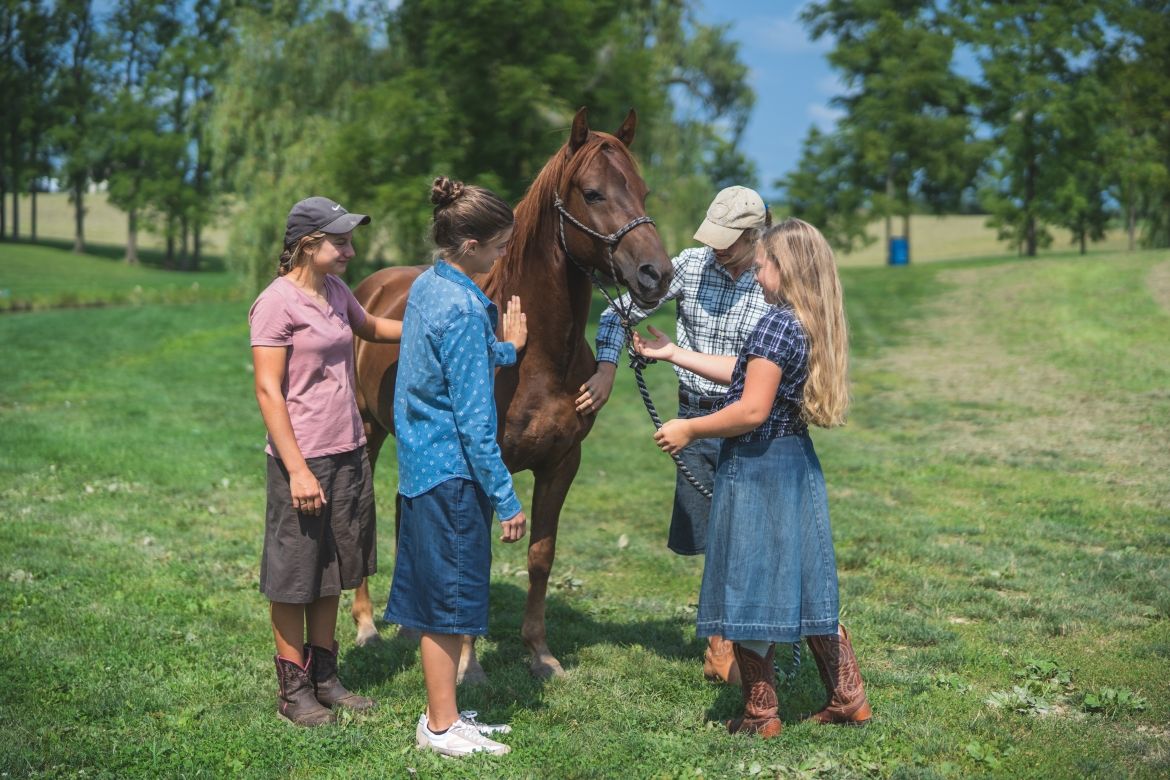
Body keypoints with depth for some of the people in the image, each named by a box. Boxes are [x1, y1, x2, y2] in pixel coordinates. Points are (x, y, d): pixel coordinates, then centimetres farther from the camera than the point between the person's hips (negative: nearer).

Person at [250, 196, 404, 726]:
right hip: (304, 460, -8)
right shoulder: (277, 303, -15)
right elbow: (268, 391, -17)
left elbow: (370, 327, 30)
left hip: (349, 453, 8)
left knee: (332, 570, 16)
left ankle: (324, 677, 29)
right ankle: (293, 690, 17)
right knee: (294, 575, 5)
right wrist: (297, 470, -20)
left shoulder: (336, 292, 8)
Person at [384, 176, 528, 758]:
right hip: (453, 473, -9)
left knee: (436, 597, 16)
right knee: (449, 600, 2)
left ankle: (443, 713, 28)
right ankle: (440, 727, 14)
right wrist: (506, 499, -15)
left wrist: (505, 349, 26)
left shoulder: (426, 285, 6)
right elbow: (473, 419, -20)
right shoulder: (463, 308, -21)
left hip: (422, 467, 9)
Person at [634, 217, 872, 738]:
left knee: (747, 588, 3)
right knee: (805, 586, 17)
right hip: (797, 463, 9)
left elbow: (751, 410, -24)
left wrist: (688, 430, -12)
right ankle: (848, 698, 23)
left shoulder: (776, 324, -19)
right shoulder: (811, 325, 9)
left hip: (755, 469, -9)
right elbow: (746, 373, 17)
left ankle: (760, 714, 12)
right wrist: (672, 354, 20)